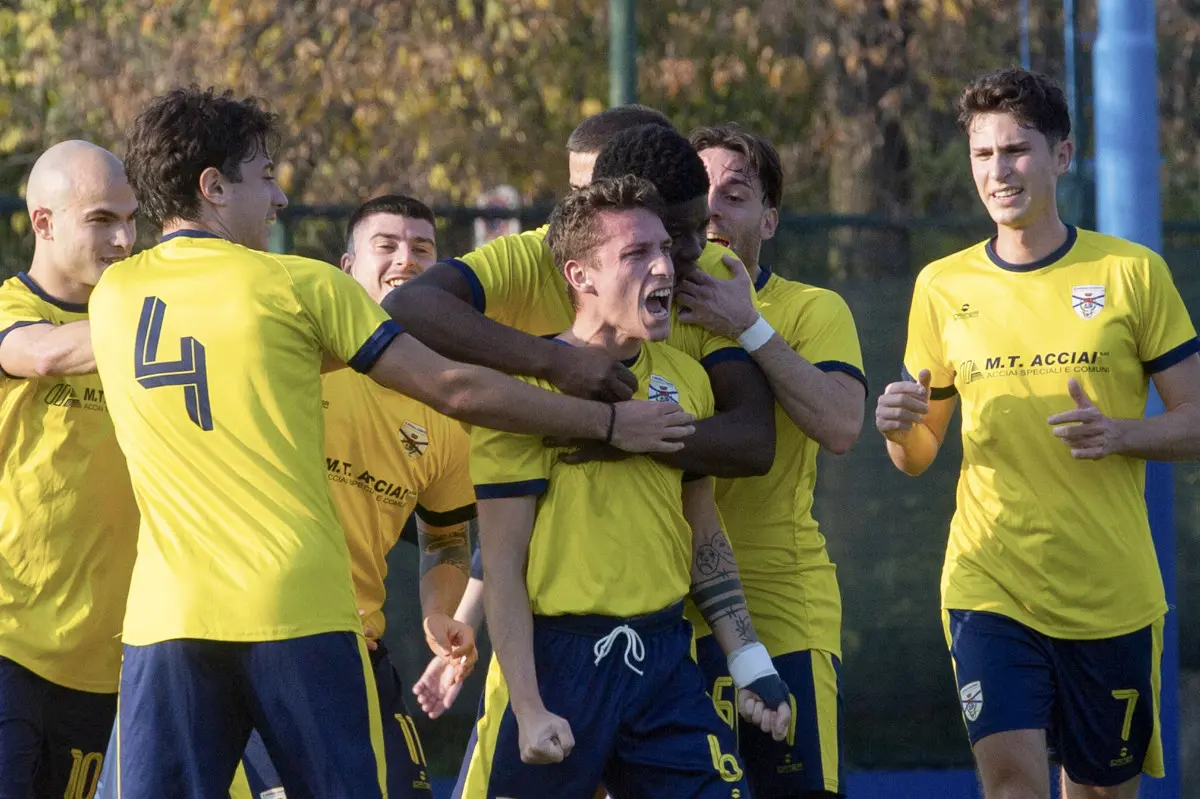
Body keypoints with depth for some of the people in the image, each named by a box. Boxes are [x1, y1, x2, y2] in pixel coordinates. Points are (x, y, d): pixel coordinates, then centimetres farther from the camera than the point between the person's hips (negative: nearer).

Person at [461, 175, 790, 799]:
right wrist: (528, 709, -15)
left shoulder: (685, 379, 10)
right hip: (556, 659, -5)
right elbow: (501, 566, -10)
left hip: (665, 661, 5)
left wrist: (750, 664, 12)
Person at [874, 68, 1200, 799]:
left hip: (1113, 595, 0)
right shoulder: (943, 287, 7)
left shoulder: (1132, 273, 0)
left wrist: (1119, 433, -18)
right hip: (988, 585, 0)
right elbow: (917, 458, 13)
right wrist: (900, 426, -10)